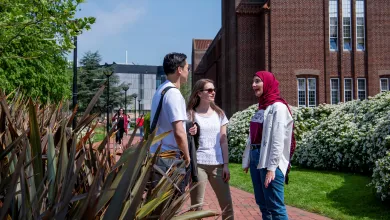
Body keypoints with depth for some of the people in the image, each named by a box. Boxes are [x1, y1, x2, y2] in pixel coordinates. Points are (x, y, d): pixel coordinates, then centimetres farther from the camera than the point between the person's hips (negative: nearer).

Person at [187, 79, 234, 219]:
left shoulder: (219, 114, 10)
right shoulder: (190, 114, 1)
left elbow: (223, 141, 8)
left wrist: (226, 164, 2)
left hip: (217, 164, 3)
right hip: (198, 164, -2)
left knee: (227, 204, 4)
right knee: (196, 205, 2)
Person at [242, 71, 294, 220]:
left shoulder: (278, 107, -9)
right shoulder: (261, 107, 15)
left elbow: (278, 140, -16)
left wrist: (271, 167, -20)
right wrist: (247, 160, 13)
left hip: (269, 160, -8)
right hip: (256, 158, 8)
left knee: (275, 206, -5)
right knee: (262, 203, 13)